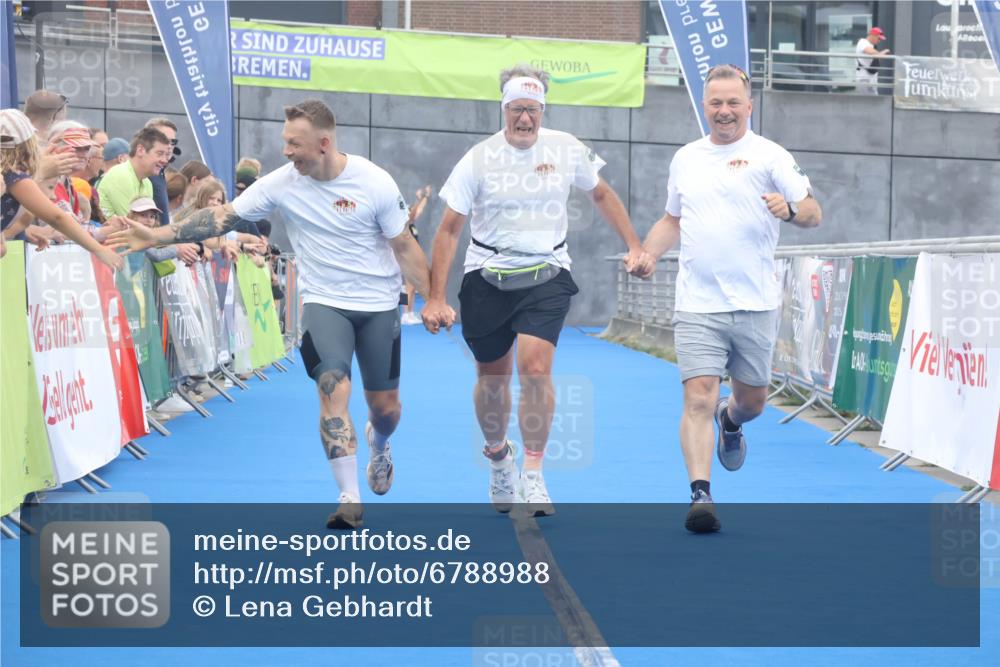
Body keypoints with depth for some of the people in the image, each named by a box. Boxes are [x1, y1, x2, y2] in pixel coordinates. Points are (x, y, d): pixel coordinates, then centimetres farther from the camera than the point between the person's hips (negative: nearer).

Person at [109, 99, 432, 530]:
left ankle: (378, 446, 46)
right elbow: (222, 216, -9)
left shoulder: (374, 182, -15)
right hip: (324, 301, 0)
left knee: (385, 406, 8)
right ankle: (350, 499, -14)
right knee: (334, 390, -19)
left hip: (378, 305, 0)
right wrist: (156, 235, -15)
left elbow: (405, 247, -7)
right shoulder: (281, 183, -11)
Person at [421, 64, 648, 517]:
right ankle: (497, 454, 39)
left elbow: (601, 195, 17)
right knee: (492, 380, 11)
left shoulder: (566, 150, -2)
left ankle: (533, 477, -9)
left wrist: (634, 245, 12)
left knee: (536, 370, -18)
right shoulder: (478, 160, -7)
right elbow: (449, 230, -4)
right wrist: (435, 298, -9)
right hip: (487, 280, 0)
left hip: (546, 278, 0)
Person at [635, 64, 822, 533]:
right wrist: (648, 253, 8)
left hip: (755, 305, -1)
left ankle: (730, 421, 49)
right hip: (697, 306, 1)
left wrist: (789, 209, -26)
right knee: (698, 398, -13)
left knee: (752, 399, 13)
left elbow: (813, 213, -4)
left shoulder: (769, 156, -1)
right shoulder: (685, 159, 12)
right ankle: (700, 494, -14)